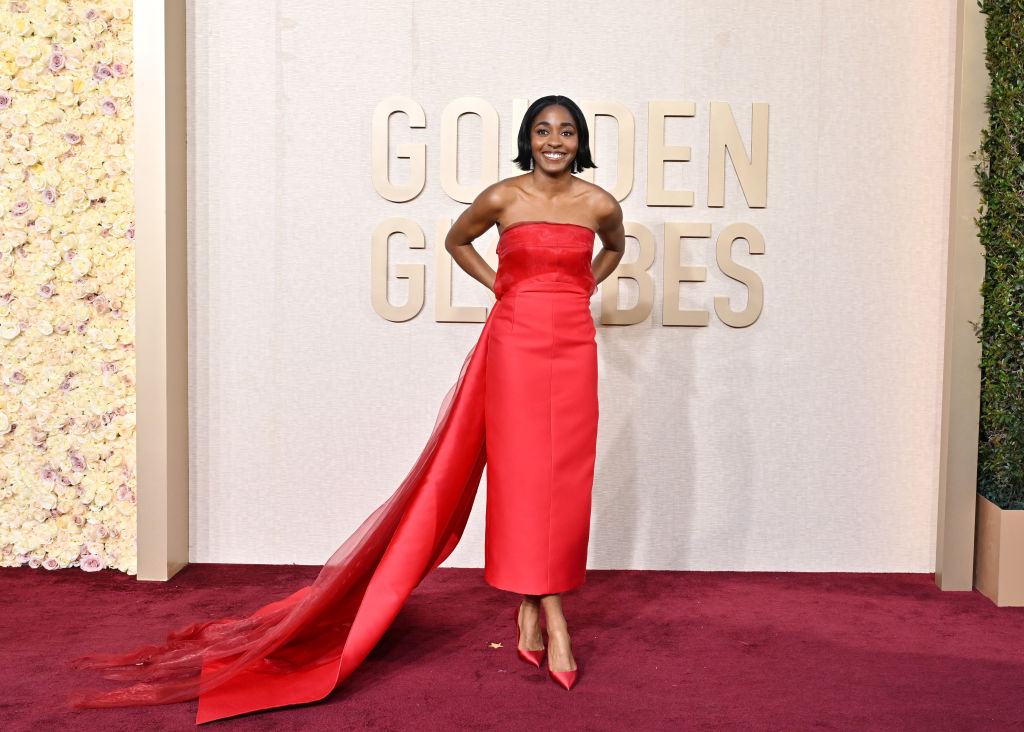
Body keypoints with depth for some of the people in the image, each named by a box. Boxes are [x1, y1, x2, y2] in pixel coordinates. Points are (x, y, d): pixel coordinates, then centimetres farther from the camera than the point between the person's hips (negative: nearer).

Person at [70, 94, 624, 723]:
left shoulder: (599, 203, 5)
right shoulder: (502, 198, 0)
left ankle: (532, 610, 14)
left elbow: (616, 247, 28)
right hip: (514, 342, -2)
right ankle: (552, 621, 2)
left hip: (573, 346, 2)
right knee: (523, 473, -5)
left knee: (563, 479, 1)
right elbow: (456, 240, 18)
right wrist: (504, 288, 9)